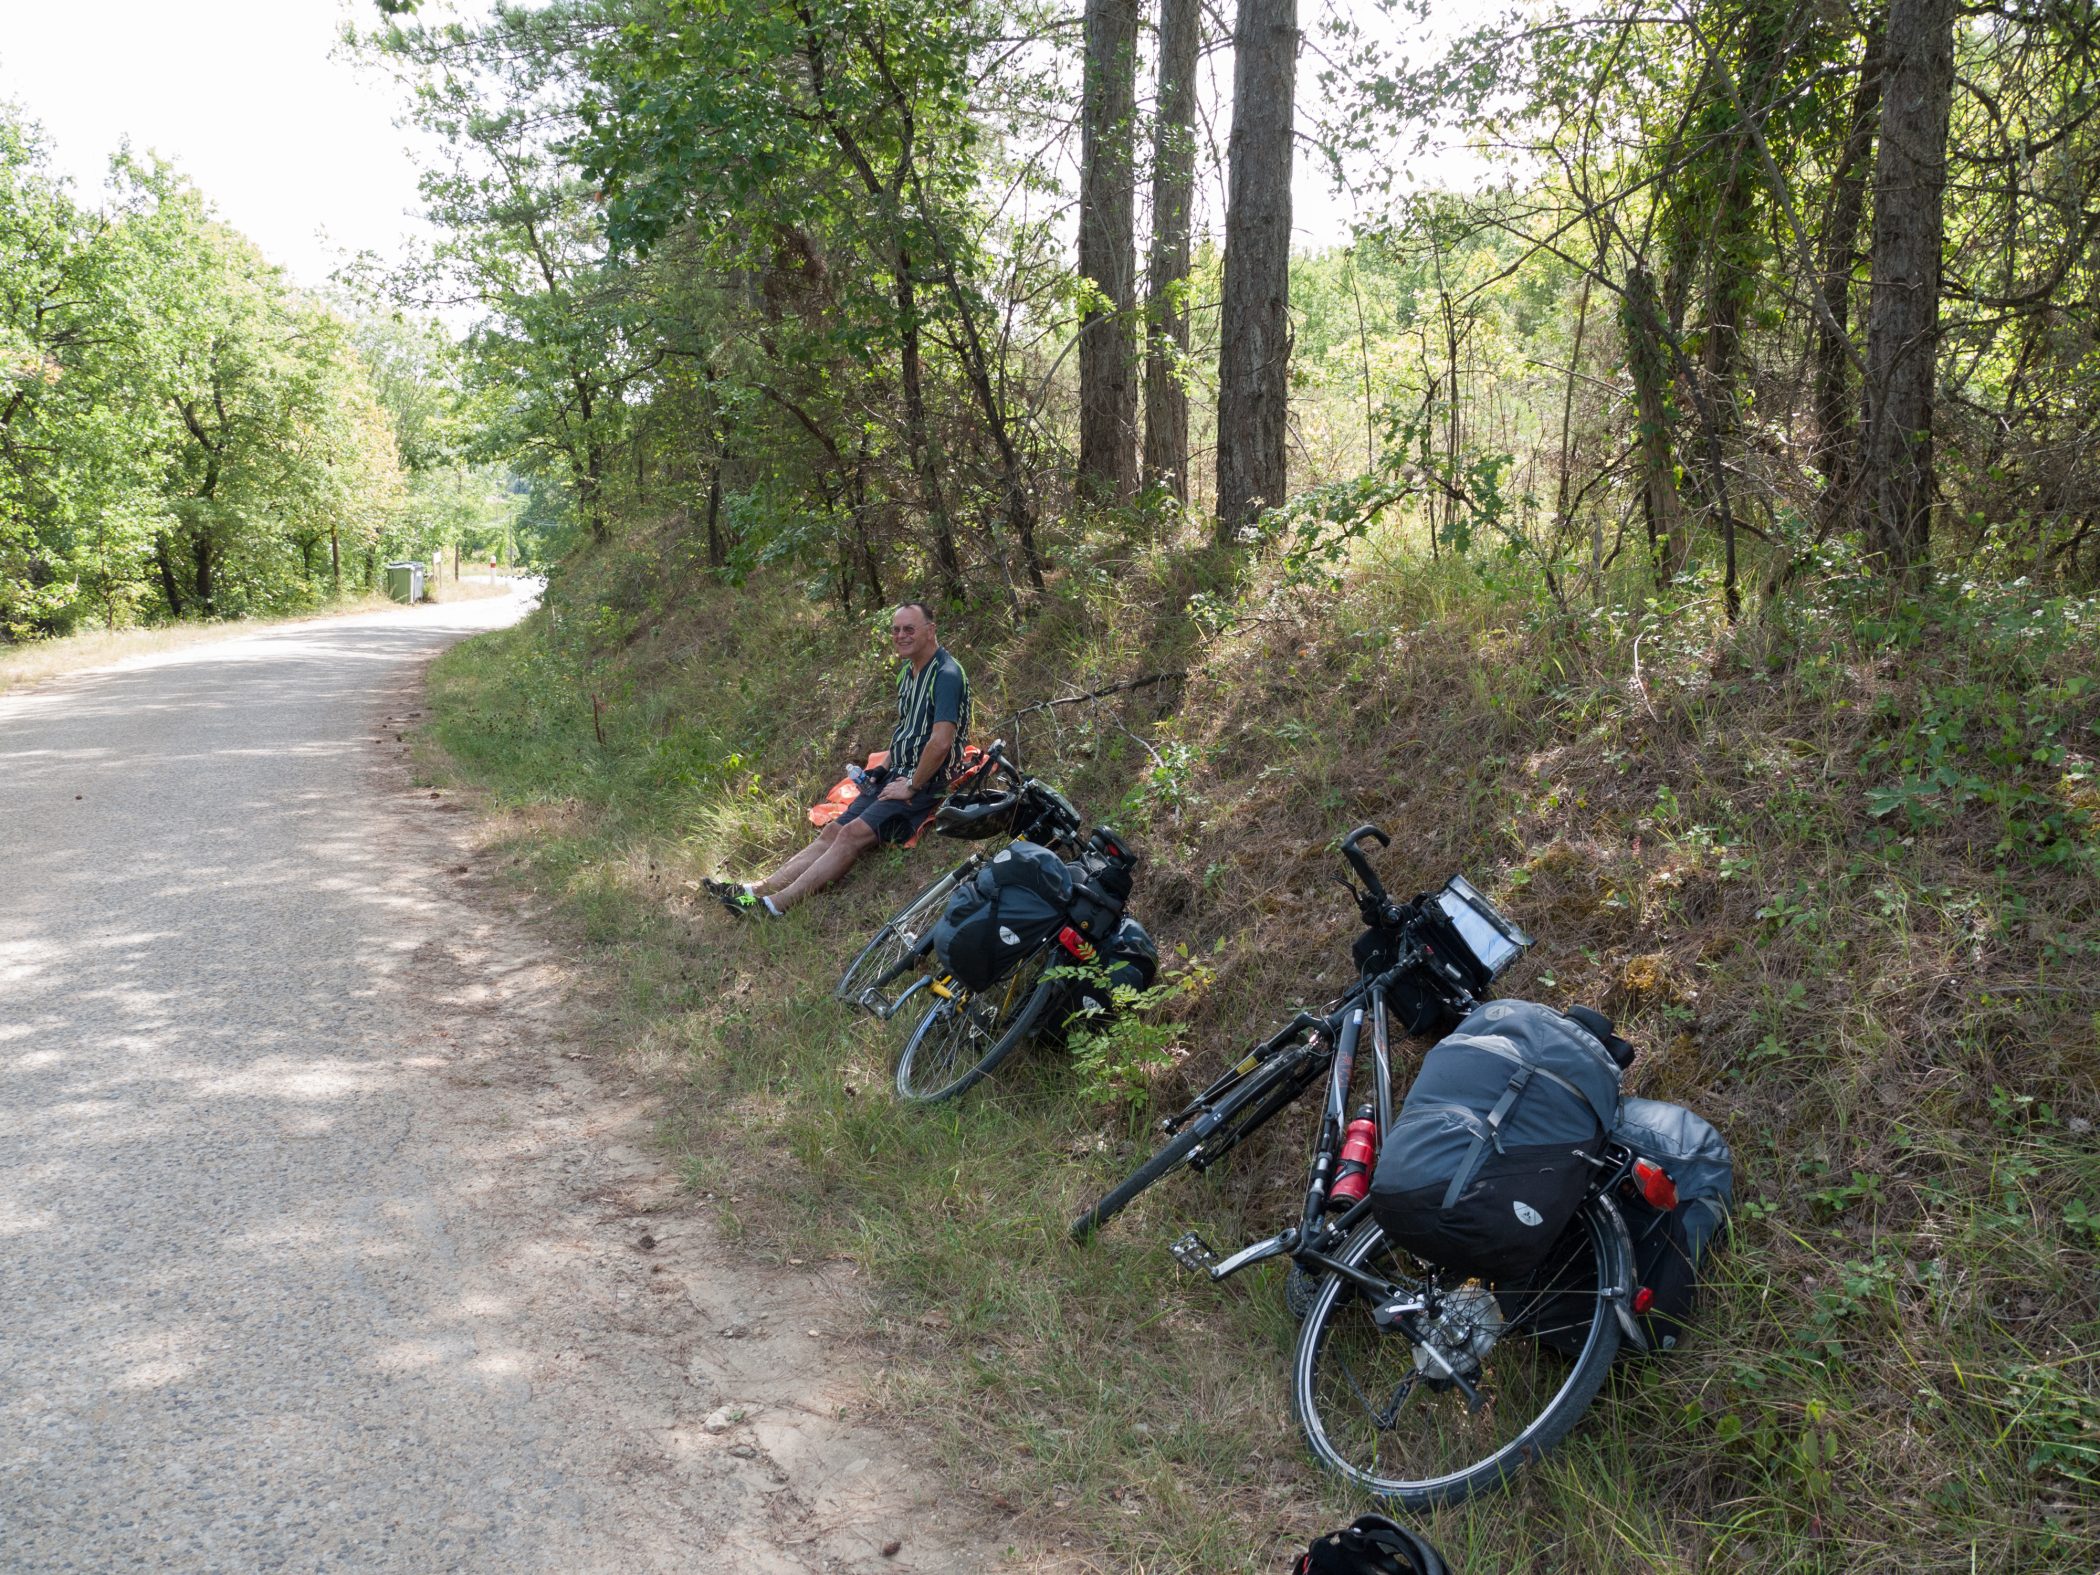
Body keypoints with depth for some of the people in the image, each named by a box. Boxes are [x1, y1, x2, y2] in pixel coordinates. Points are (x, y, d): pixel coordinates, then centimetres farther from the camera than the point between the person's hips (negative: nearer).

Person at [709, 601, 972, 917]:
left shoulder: (946, 674, -16)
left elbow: (940, 743, -25)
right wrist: (885, 769, 13)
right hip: (897, 775, 9)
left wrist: (911, 787, -16)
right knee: (833, 832, -4)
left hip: (925, 783, -9)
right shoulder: (907, 671, 15)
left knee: (853, 833, -23)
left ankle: (777, 903, -29)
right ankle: (761, 888, -11)